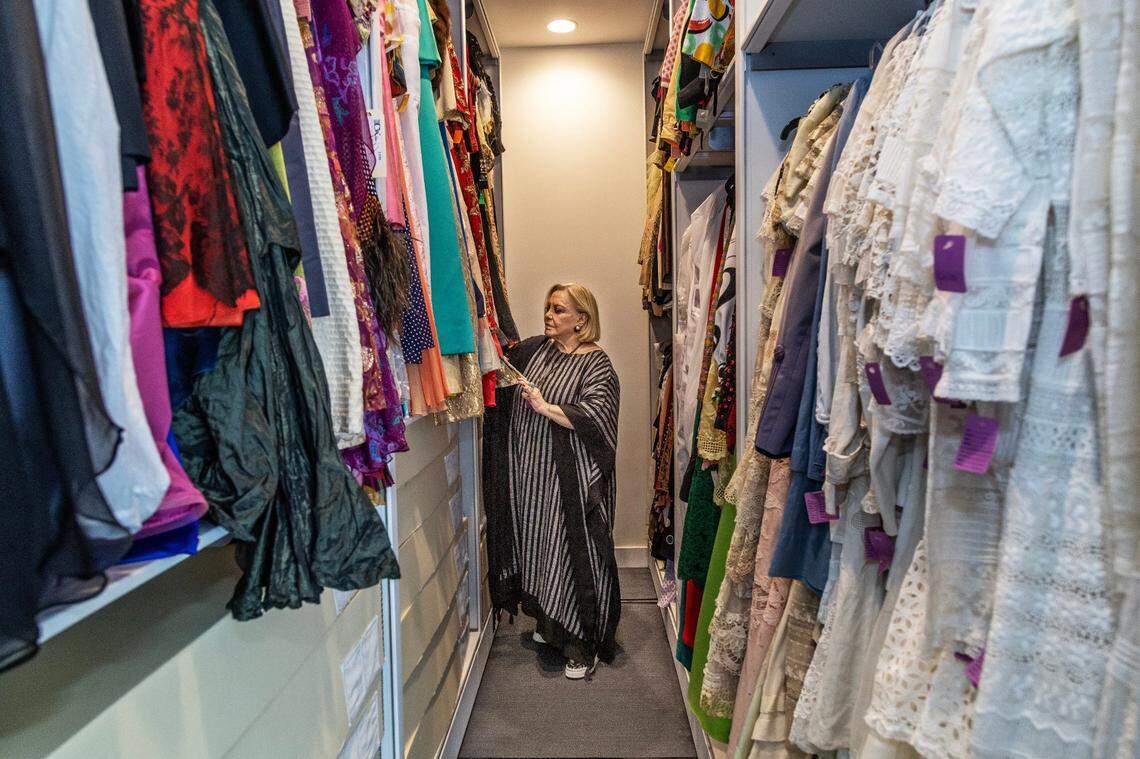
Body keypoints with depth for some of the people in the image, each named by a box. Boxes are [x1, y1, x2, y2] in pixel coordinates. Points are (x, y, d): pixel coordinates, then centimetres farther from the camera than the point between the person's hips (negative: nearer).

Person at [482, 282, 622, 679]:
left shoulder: (596, 364, -8)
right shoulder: (533, 348, 9)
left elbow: (595, 417, -20)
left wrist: (544, 406, -26)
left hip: (570, 481, -6)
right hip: (528, 474, 6)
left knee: (573, 553, -1)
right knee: (536, 545, 16)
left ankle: (582, 645, 13)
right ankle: (547, 624, 36)